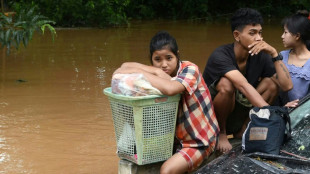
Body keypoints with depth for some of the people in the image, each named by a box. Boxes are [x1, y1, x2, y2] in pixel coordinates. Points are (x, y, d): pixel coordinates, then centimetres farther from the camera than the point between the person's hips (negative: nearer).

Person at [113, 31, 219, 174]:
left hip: (200, 142, -7)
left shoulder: (190, 69, -18)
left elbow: (169, 89, -39)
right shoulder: (160, 74, -1)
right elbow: (126, 67, -14)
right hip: (177, 137, 7)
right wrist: (155, 71, -29)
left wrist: (139, 71, -29)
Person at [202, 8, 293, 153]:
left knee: (272, 83, -13)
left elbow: (287, 85, -17)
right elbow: (244, 86, -40)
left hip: (237, 118, 5)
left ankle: (243, 130, -2)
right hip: (211, 116, -5)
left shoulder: (260, 56, -7)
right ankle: (220, 133, -10)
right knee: (226, 85, -34)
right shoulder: (220, 56, -25)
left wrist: (274, 54, -24)